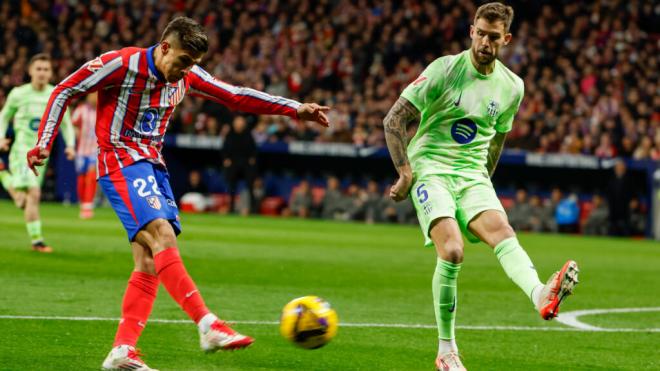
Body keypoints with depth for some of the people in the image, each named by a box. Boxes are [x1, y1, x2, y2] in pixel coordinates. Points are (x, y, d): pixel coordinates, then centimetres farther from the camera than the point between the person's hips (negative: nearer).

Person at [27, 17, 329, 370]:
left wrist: (295, 109, 3)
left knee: (150, 263, -2)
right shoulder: (122, 63, -13)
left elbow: (236, 96, 10)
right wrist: (44, 143, -10)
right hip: (120, 161, -8)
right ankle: (207, 325, -33)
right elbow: (64, 91, -5)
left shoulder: (186, 76, 6)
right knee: (163, 235, -24)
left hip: (152, 165, 8)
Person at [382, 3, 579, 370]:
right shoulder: (444, 70, -7)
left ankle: (541, 295, -56)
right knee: (452, 251, -24)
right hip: (431, 170, -3)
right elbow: (393, 120, -5)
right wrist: (406, 173, -9)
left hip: (473, 175, 4)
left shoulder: (512, 86, 7)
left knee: (501, 230, -27)